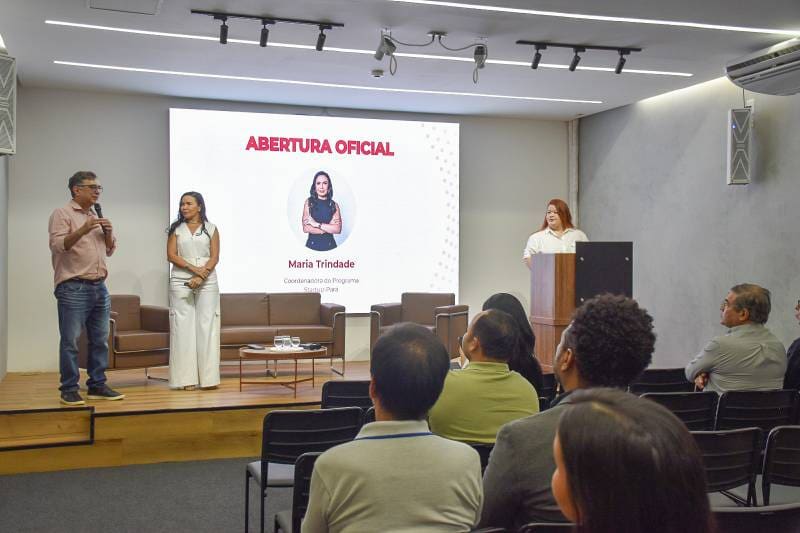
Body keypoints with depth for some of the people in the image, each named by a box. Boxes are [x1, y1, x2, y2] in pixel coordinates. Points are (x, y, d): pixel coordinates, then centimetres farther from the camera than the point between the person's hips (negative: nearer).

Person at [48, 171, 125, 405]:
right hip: (73, 288, -7)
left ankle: (97, 386, 17)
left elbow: (110, 250, 20)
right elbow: (57, 245, -14)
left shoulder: (97, 216, 19)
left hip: (99, 287, 7)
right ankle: (69, 390, 3)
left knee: (100, 340, 9)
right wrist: (83, 230, -25)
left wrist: (108, 232, 1)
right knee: (70, 341, -4)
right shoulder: (62, 214, -2)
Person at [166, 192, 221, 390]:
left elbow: (214, 257, 1)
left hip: (207, 283, 0)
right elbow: (171, 255, 0)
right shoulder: (176, 229, 9)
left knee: (207, 326, -3)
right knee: (183, 327, -3)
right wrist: (194, 268, -13)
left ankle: (208, 377, 0)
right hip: (181, 282, 1)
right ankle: (187, 378, -1)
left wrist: (200, 277, -14)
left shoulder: (211, 229, 8)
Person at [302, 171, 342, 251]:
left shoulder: (334, 205, 1)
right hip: (312, 245, -1)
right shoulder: (309, 202, -1)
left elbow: (338, 229, -10)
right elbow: (306, 228, -10)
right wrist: (329, 227, -12)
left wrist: (317, 224, -14)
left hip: (330, 245, 1)